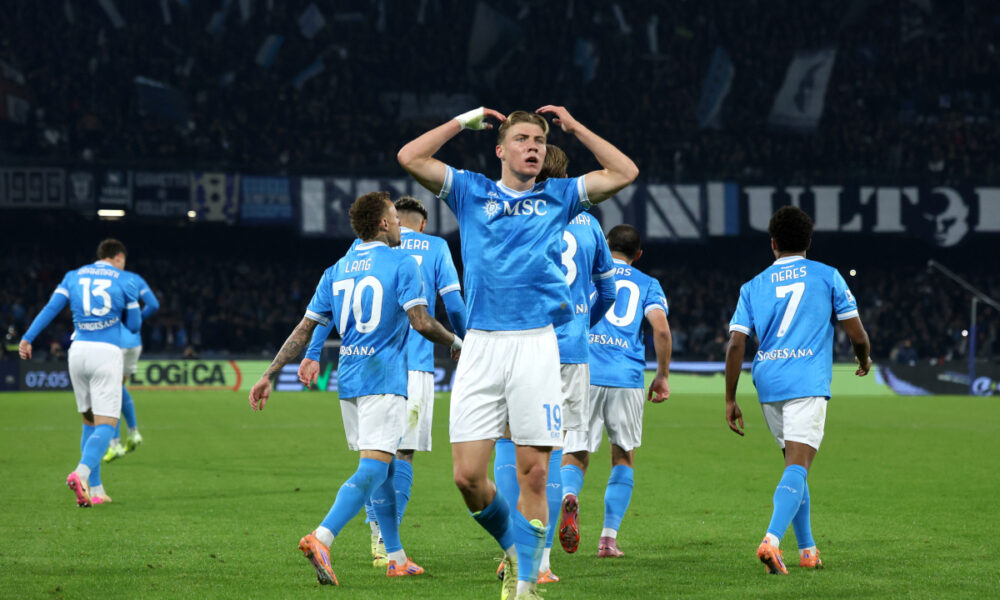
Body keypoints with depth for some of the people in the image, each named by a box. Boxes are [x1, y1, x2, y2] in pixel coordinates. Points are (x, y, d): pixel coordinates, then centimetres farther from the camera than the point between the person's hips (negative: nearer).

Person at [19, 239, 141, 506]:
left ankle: (95, 490, 15)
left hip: (78, 351, 4)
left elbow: (51, 307, 3)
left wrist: (27, 338, 1)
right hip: (107, 353, -4)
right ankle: (81, 473, -34)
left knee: (89, 422, 17)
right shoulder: (125, 281, 7)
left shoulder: (74, 276, 15)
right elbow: (134, 325, 10)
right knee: (105, 425, -7)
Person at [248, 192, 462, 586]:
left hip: (348, 381, 7)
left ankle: (397, 558, 21)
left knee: (380, 468, 17)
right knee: (373, 468, -14)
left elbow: (305, 329, 9)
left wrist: (270, 374, 11)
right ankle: (321, 538, -33)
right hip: (384, 380, -7)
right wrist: (455, 343, 5)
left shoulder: (336, 271, 13)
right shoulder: (402, 264, -4)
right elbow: (421, 323, -13)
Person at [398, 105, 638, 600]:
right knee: (467, 475, -6)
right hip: (482, 344, 0)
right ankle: (512, 545, 21)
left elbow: (625, 172, 11)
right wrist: (464, 120, 13)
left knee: (534, 472, -4)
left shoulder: (558, 196, 15)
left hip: (536, 343, 0)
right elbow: (410, 157, 7)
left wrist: (574, 127, 15)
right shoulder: (471, 192, 14)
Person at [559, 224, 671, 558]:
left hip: (583, 375, 0)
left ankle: (569, 494, -30)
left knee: (575, 453, 6)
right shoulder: (648, 284, 13)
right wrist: (663, 375, 6)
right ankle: (609, 538, 7)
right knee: (624, 456, 15)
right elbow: (661, 329, -3)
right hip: (627, 377, 0)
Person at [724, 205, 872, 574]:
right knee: (798, 466, -13)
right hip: (808, 383, -4)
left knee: (796, 464, 19)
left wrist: (730, 400, 7)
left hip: (768, 385, 4)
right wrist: (864, 360, 28)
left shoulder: (754, 286, 12)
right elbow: (857, 336, 5)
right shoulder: (827, 276, 6)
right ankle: (772, 540, -33)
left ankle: (807, 550, 23)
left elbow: (736, 344, 3)